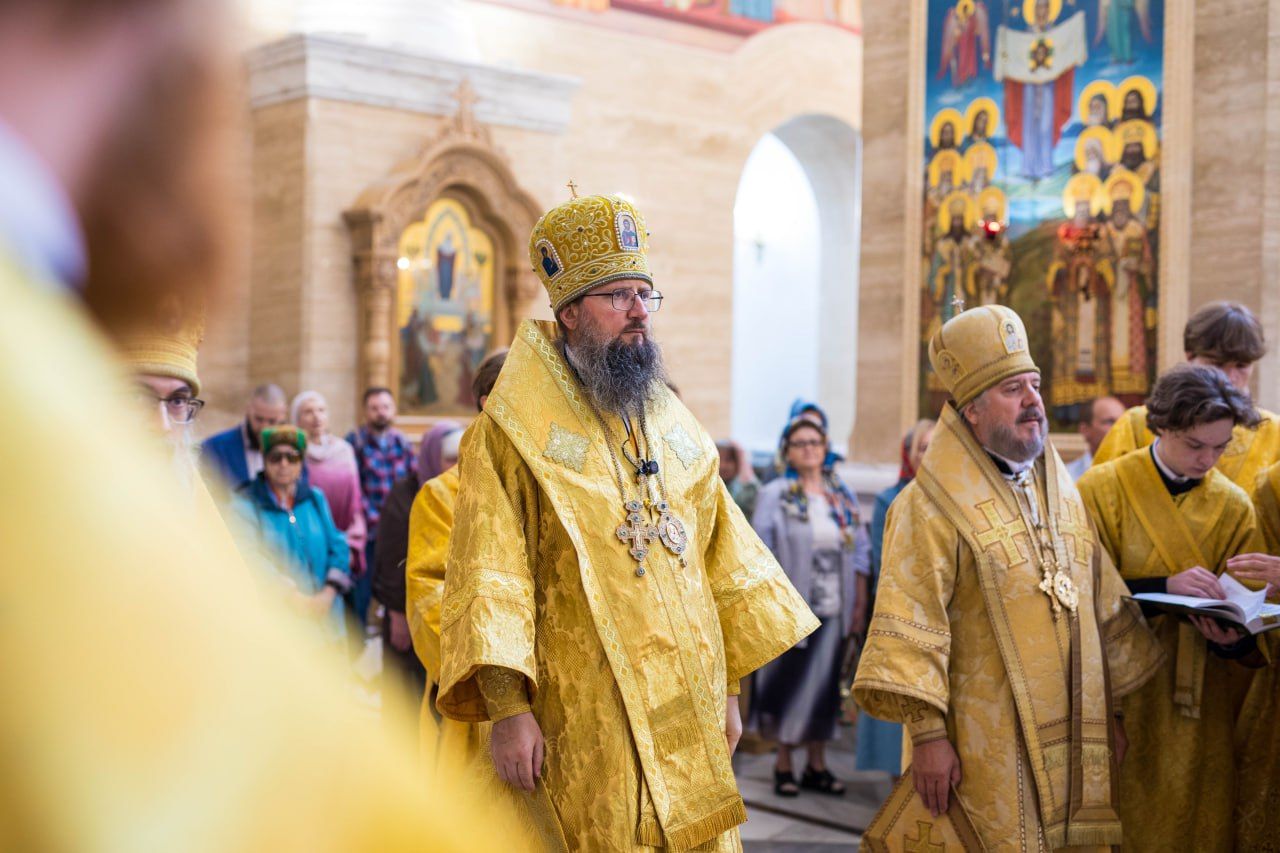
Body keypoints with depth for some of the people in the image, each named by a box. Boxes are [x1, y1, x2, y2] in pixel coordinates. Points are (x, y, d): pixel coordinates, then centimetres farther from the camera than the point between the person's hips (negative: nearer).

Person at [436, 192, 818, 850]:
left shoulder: (672, 426, 13)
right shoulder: (513, 432, -5)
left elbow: (720, 560, 16)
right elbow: (489, 577, -11)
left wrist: (727, 690, 13)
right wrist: (508, 709, -19)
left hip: (688, 721, 5)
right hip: (584, 728, -5)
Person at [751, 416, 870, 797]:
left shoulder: (843, 495, 9)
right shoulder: (774, 496, -3)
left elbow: (859, 551, 11)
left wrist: (857, 605, 5)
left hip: (833, 609, 4)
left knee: (824, 684, 9)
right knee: (788, 683, 3)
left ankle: (817, 765, 20)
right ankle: (783, 765, 16)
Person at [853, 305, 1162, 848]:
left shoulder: (1062, 494, 12)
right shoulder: (931, 506, -10)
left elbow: (1104, 609, 17)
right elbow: (910, 626, -15)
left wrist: (1110, 712, 15)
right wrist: (928, 732, -20)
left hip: (1071, 740, 6)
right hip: (986, 751, -6)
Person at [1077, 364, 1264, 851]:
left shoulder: (1235, 508, 4)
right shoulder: (1103, 489, -5)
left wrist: (1234, 637, -20)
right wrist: (1165, 586, -24)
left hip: (1206, 708, 3)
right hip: (1123, 698, -2)